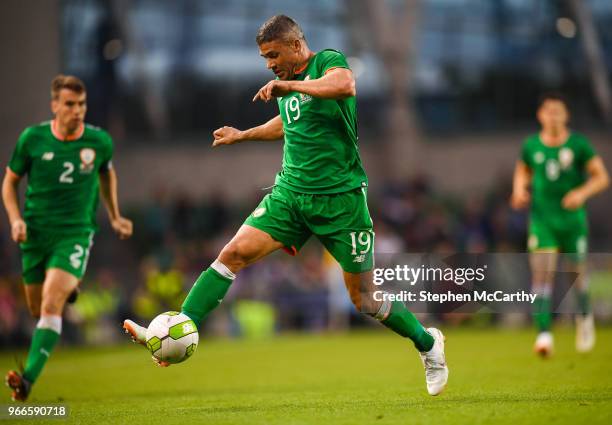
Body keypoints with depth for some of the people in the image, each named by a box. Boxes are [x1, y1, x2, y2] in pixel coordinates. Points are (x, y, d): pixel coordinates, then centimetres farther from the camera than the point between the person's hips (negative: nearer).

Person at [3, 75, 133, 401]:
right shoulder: (32, 138, -5)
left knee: (51, 304, -21)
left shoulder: (99, 141, -3)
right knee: (37, 309, 13)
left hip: (75, 233, -2)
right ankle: (68, 290, 50)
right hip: (35, 233, 2)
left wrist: (114, 218, 18)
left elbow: (107, 174, 20)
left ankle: (29, 379, -26)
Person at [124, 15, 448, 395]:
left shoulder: (327, 61, -8)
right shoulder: (287, 87, 13)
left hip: (340, 197, -6)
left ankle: (428, 343, 25)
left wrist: (288, 85, -27)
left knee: (364, 299, 1)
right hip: (291, 191, 6)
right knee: (234, 253, -12)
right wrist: (243, 135, 43)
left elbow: (345, 85, -33)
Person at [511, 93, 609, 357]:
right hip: (542, 219, 1)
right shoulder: (531, 146, 2)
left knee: (577, 272, 9)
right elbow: (522, 170, 21)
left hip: (572, 219, 0)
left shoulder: (578, 145, -4)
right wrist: (520, 190, 1)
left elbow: (601, 177, 0)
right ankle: (544, 333, -19)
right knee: (542, 273, -14)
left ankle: (584, 317, 39)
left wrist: (582, 193, -17)